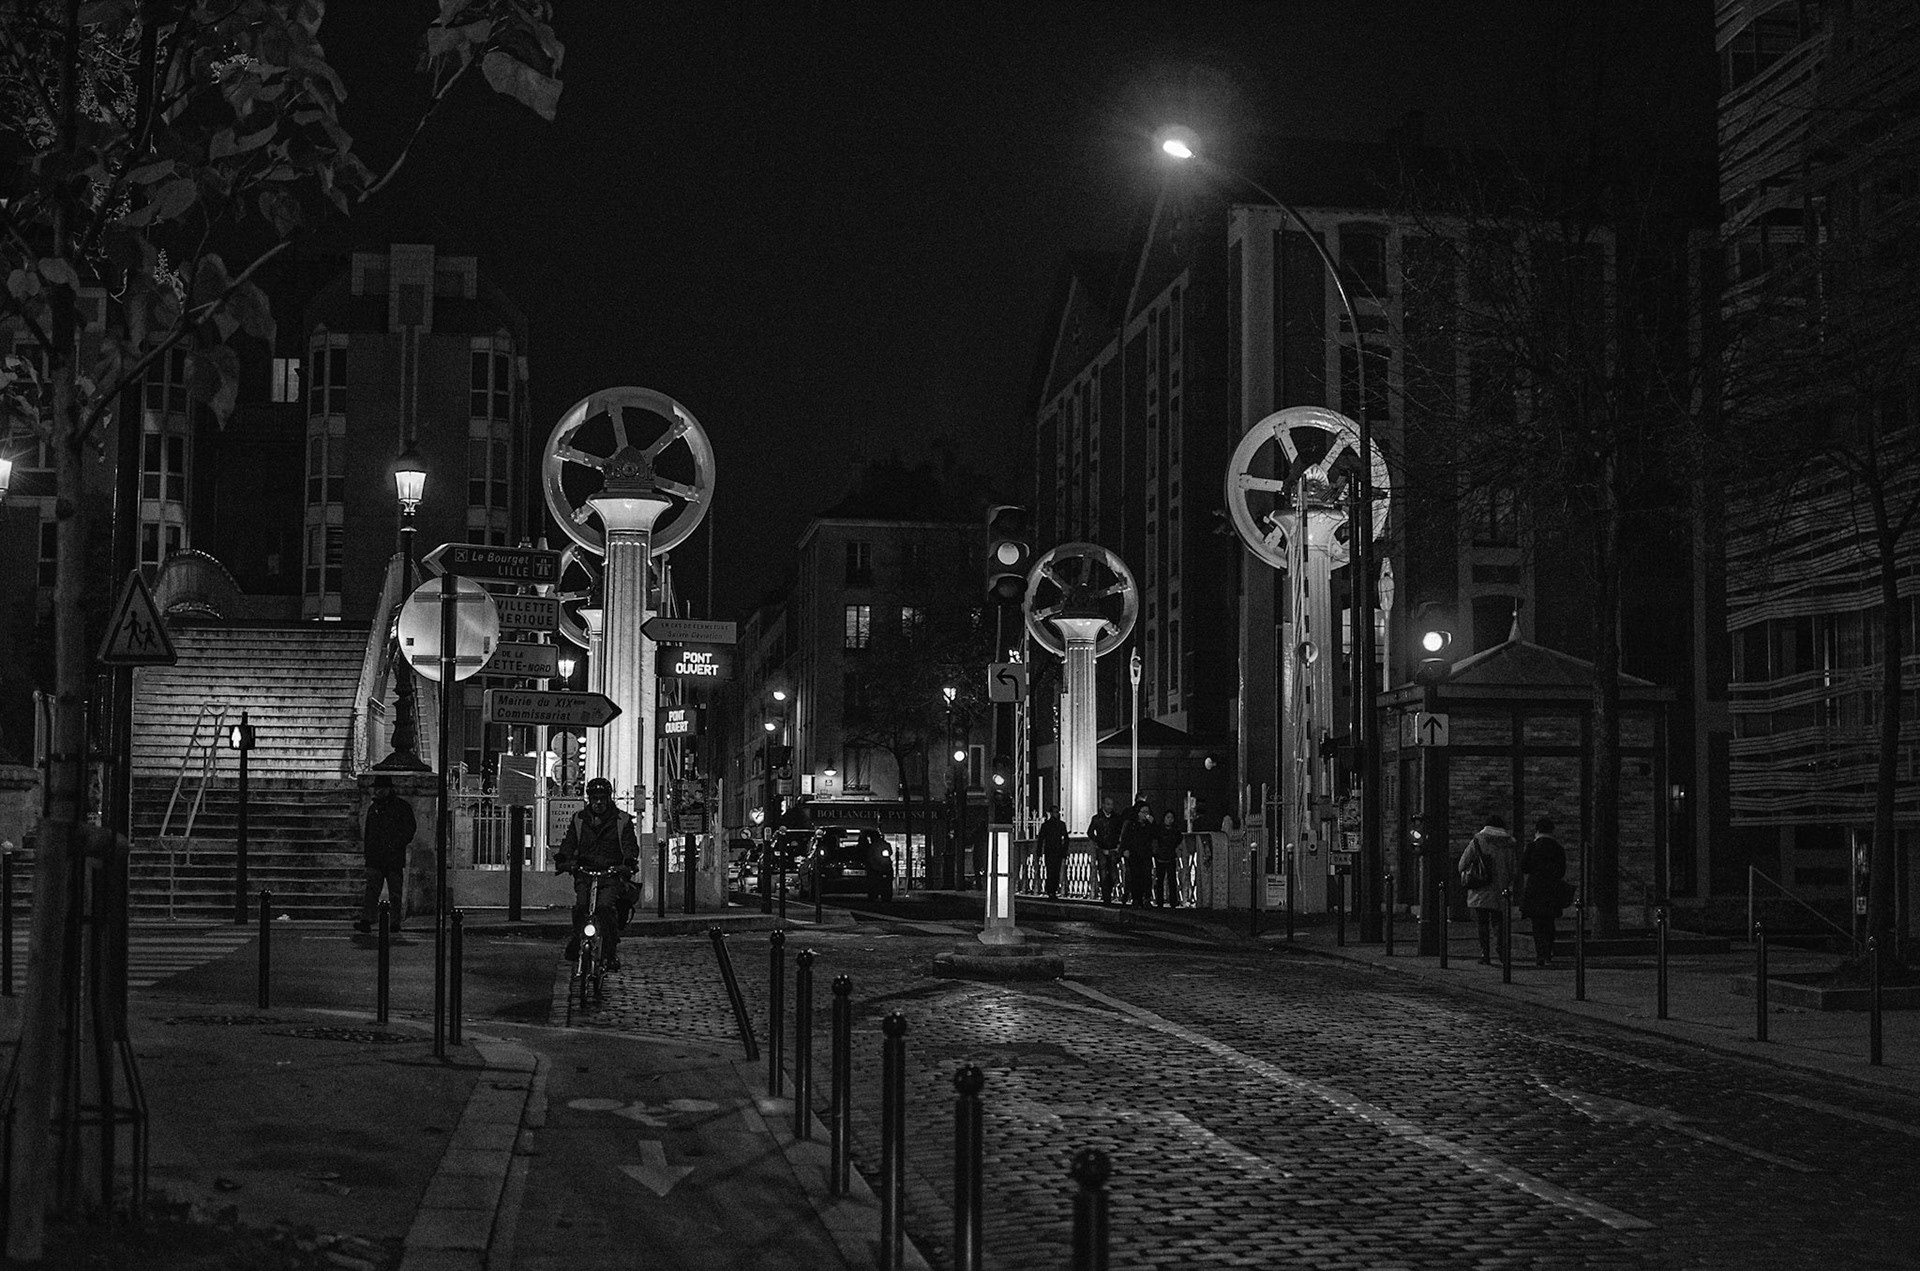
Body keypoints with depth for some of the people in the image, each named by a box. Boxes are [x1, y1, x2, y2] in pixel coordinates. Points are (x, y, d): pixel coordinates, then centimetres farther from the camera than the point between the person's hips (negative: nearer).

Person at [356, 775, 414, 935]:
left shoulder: (402, 807, 1)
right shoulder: (373, 808, 16)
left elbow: (409, 830, 0)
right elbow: (368, 832, 22)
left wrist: (397, 845, -11)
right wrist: (366, 850, 11)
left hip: (394, 857, -3)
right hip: (375, 857, 4)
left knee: (395, 893, 3)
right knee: (372, 890, -6)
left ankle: (395, 922, 8)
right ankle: (366, 921, -12)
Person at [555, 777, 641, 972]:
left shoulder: (622, 820, 7)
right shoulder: (579, 819, 14)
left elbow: (630, 844, -1)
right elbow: (569, 842, 9)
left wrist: (630, 861, -21)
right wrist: (562, 859, -12)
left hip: (611, 872, -2)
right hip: (584, 872, 2)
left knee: (605, 906, -23)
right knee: (580, 906, -21)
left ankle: (612, 950, -15)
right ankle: (576, 940, 2)